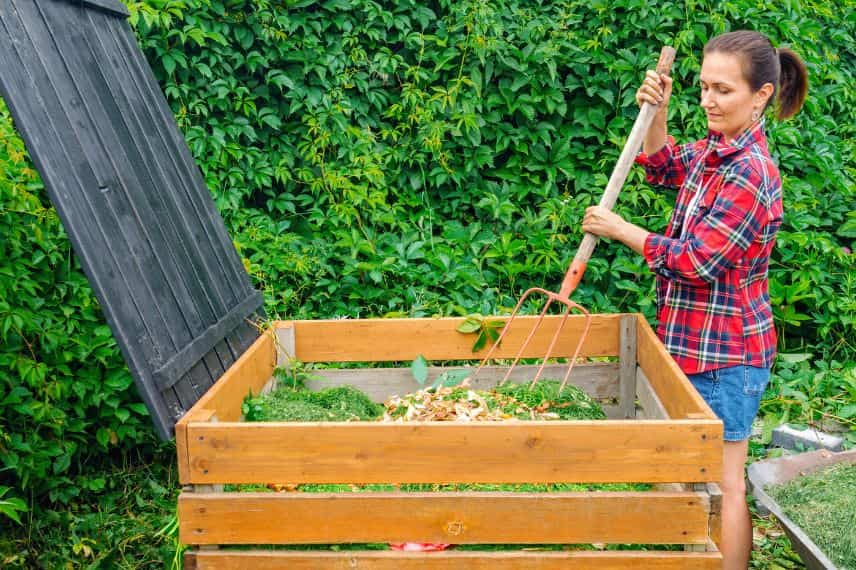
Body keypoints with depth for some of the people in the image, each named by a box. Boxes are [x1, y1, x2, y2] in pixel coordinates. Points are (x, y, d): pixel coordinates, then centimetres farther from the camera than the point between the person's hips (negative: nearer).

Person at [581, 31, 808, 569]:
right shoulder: (714, 148, 4)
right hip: (701, 341, 10)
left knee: (724, 481, 2)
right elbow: (664, 167, 24)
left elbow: (695, 262, -23)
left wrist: (620, 229, -13)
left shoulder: (749, 173, -24)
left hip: (724, 352, -9)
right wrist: (656, 112, 5)